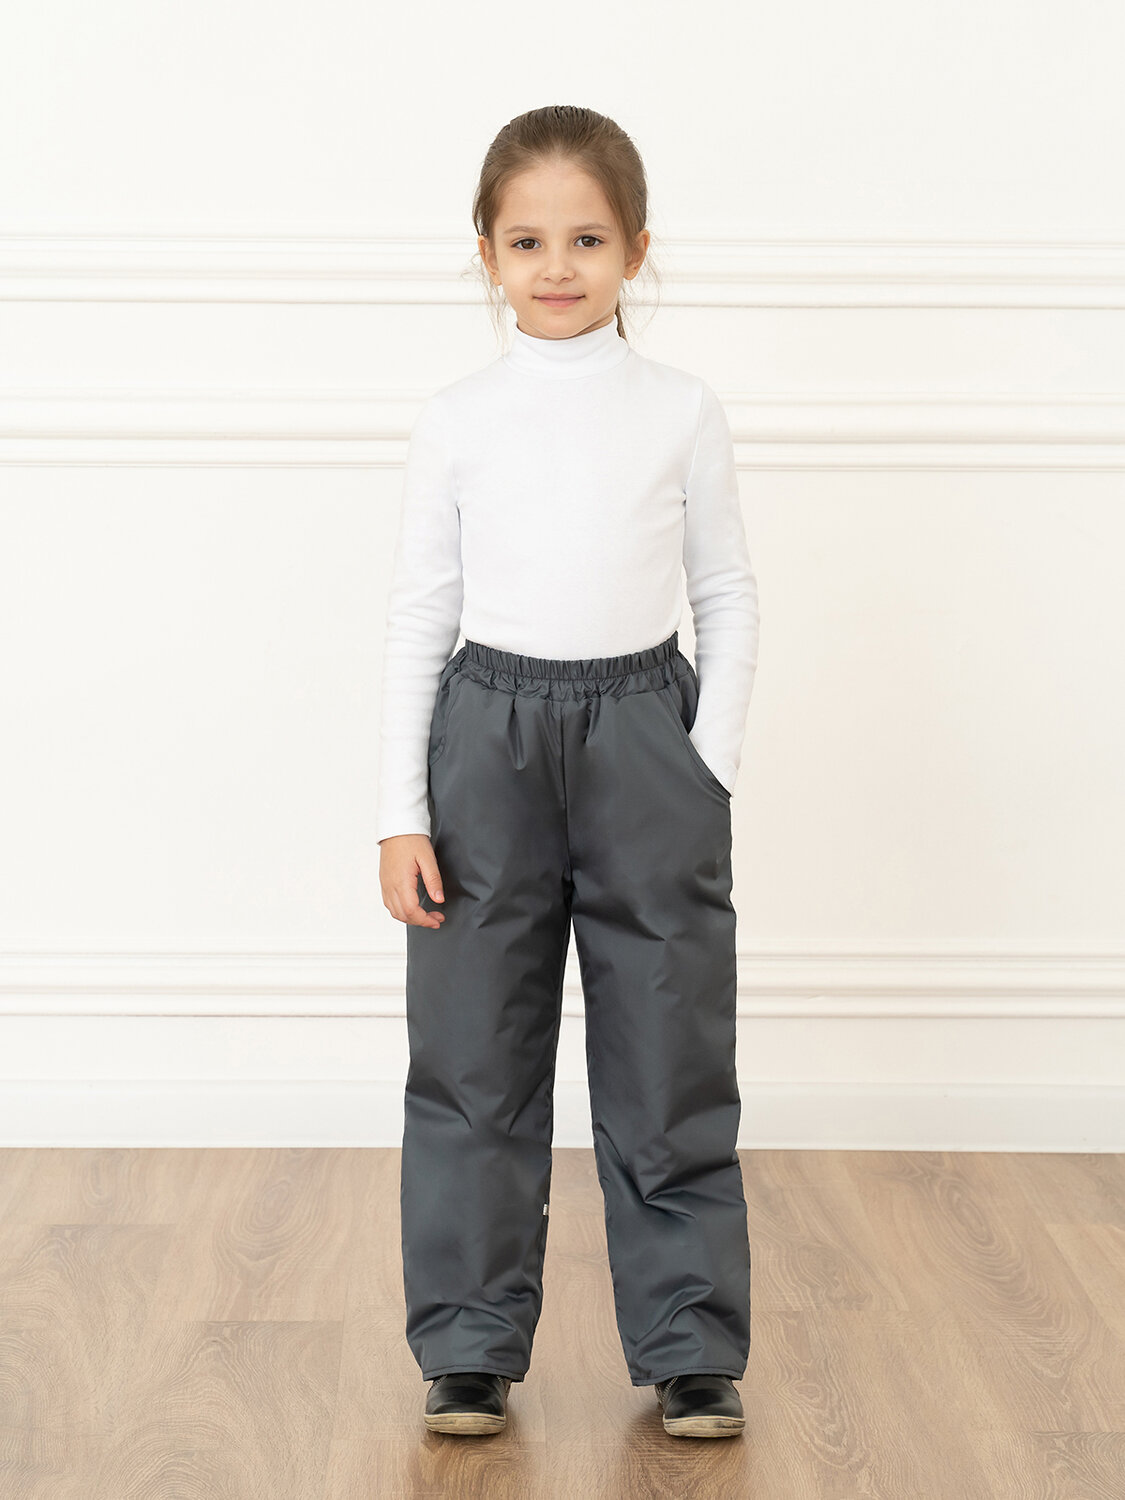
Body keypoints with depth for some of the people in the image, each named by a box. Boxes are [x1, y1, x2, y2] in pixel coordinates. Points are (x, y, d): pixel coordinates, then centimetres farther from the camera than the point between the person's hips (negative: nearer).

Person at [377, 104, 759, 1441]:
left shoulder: (684, 414, 1)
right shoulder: (456, 423, 1)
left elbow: (728, 598, 7)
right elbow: (418, 615, 4)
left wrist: (712, 769, -2)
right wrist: (402, 811, -1)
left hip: (645, 739, 0)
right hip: (488, 739, 1)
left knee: (668, 1062, 5)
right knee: (474, 1061, 6)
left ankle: (690, 1348, 18)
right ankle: (471, 1347, 19)